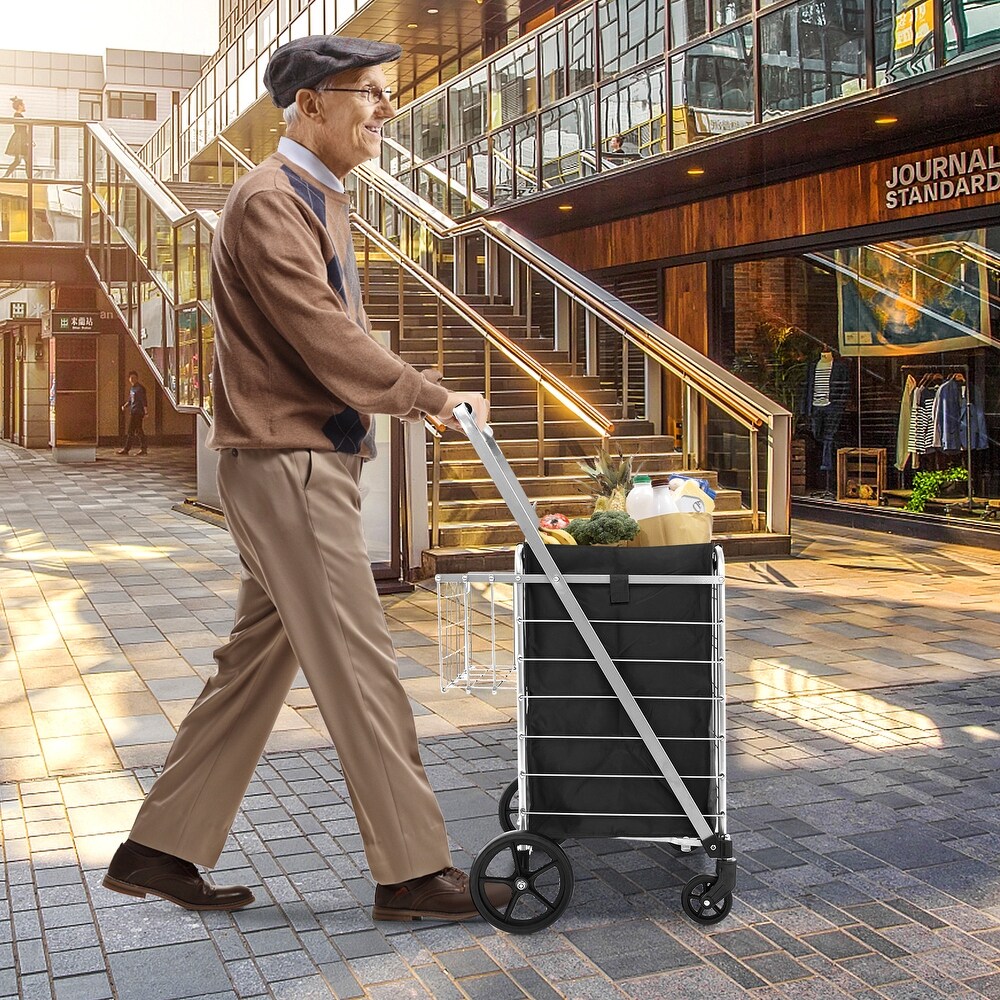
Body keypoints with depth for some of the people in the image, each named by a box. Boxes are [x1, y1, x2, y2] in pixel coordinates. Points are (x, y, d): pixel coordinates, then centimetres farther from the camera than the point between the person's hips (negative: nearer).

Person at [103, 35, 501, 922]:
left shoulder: (324, 201, 20)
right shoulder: (271, 200, -12)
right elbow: (326, 342, -19)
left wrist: (424, 397, 9)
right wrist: (436, 398, -12)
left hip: (310, 464, 10)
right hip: (287, 462, -10)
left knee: (258, 661, 12)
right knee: (358, 669, -5)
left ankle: (161, 849, 21)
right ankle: (413, 871, 5)